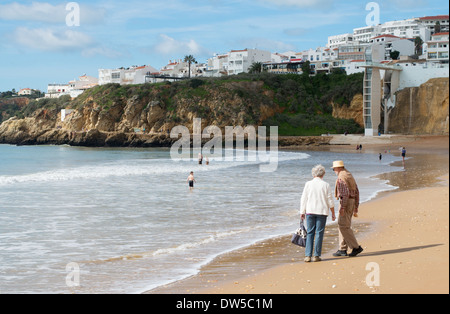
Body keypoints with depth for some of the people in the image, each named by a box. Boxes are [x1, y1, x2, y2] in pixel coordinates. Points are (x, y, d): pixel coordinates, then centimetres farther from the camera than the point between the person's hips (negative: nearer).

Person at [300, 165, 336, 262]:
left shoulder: (308, 184, -1)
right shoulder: (326, 185, -2)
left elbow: (304, 199, 1)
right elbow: (330, 201, 0)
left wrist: (302, 212, 9)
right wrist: (333, 213, 10)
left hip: (310, 211, 1)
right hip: (322, 212, -1)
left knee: (310, 233, 6)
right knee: (319, 233, 3)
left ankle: (308, 255, 0)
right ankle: (316, 256, 3)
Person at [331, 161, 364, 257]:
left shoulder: (341, 178, -12)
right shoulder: (350, 176, 19)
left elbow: (345, 193, -22)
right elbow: (356, 193, 19)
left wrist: (342, 207, -23)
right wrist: (355, 209, 21)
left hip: (345, 203, -10)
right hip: (352, 202, 10)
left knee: (344, 226, -8)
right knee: (342, 225, 12)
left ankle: (356, 247, -9)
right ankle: (342, 249, 12)